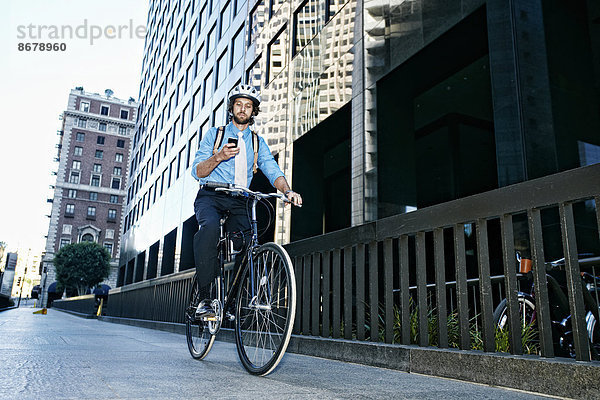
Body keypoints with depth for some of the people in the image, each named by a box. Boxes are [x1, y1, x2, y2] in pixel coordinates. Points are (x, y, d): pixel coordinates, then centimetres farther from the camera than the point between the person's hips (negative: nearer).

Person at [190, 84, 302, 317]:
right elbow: (197, 171, 2)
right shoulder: (214, 134, 13)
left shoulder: (258, 143, 18)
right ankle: (204, 298, -28)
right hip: (211, 196, -2)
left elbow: (272, 170, 2)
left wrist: (287, 190, -20)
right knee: (210, 228, -34)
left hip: (238, 202, 2)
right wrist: (218, 157, -17)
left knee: (245, 240, -23)